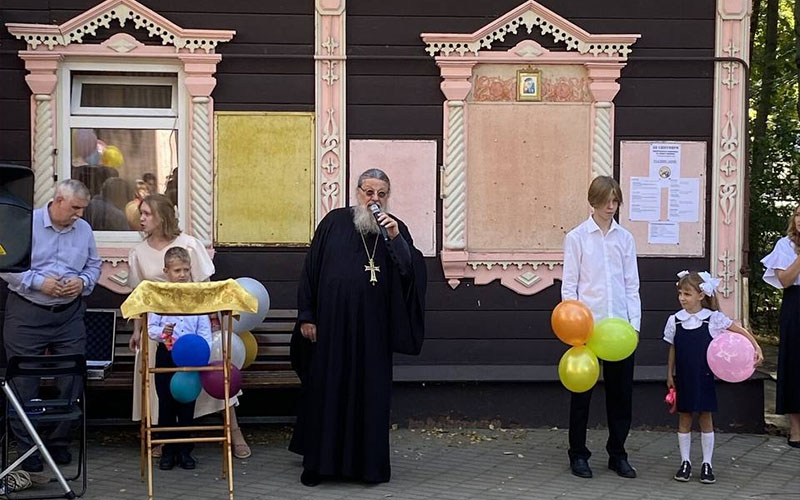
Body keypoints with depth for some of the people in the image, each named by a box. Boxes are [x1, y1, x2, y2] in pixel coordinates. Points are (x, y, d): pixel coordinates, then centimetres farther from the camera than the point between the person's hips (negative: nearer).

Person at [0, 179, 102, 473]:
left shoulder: (84, 230, 5)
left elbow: (94, 265, 14)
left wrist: (83, 282, -7)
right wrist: (38, 282, -17)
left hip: (69, 316, 4)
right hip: (26, 314, -3)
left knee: (71, 381, 4)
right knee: (24, 382, 0)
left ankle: (60, 442, 19)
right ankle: (27, 448, 8)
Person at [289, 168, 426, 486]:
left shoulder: (395, 229, 4)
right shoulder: (335, 222, 0)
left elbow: (414, 273, -9)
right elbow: (311, 269, 1)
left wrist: (396, 239, -22)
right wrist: (306, 316, -2)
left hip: (372, 330, 1)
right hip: (331, 325, -1)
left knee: (369, 394, 5)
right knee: (326, 391, 5)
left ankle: (367, 463, 16)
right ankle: (318, 463, 15)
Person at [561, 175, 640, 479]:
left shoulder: (625, 238, 9)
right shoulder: (577, 237, 0)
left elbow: (632, 285, 9)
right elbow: (569, 286, -1)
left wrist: (634, 323, 1)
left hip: (620, 325, 3)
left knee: (621, 391, 7)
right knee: (582, 390, 5)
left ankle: (617, 454, 20)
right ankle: (578, 455, 16)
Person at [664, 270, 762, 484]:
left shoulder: (713, 318, -7)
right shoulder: (674, 320, -1)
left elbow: (740, 331, 1)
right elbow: (673, 350, 7)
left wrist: (756, 348, -10)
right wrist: (670, 375, 7)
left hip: (704, 378, -1)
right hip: (683, 378, 2)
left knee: (706, 419, 6)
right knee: (684, 419, 8)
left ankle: (707, 464, 15)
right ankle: (685, 462, 17)